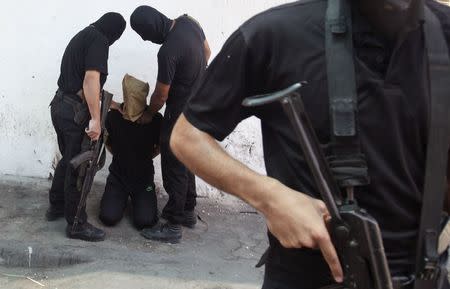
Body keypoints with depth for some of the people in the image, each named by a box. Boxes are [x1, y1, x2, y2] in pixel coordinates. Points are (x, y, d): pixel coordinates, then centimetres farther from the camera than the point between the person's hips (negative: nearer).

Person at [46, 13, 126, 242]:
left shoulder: (84, 36, 17)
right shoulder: (99, 41, -12)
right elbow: (91, 79, -22)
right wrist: (95, 119, -23)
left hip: (60, 105, 9)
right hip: (74, 112, -9)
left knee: (68, 159, 24)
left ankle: (56, 206, 37)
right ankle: (76, 225, 8)